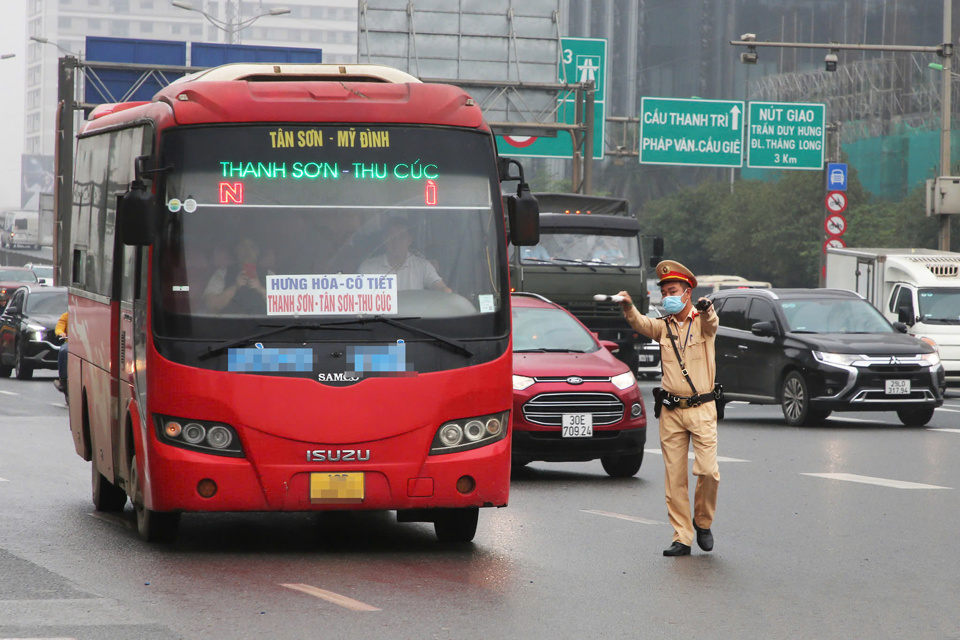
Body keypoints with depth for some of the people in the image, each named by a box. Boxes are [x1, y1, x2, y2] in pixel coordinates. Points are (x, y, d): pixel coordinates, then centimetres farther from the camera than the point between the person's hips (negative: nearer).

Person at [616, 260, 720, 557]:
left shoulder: (702, 323, 0)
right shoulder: (663, 327, 8)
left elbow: (711, 322, -23)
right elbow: (640, 323, -10)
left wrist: (707, 310, -47)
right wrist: (628, 307, -33)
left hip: (702, 409, -3)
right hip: (671, 410, 3)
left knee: (708, 471, -11)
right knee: (675, 477, 1)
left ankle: (703, 522, 14)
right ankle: (682, 538, 6)